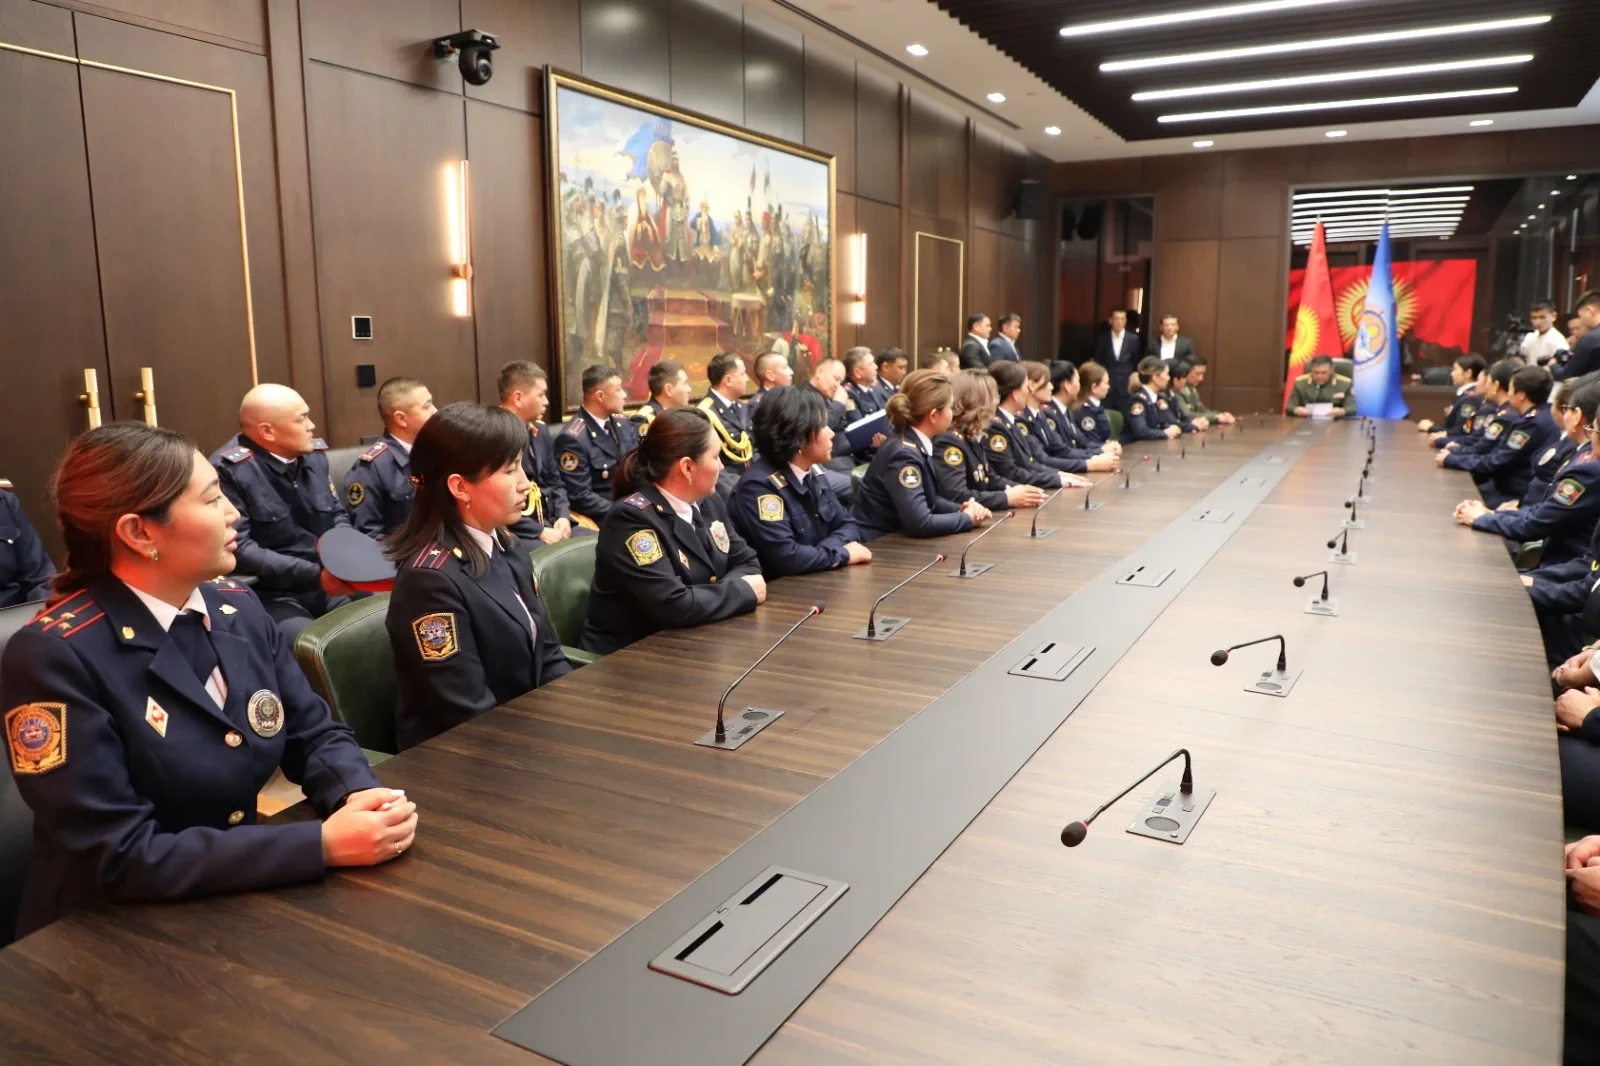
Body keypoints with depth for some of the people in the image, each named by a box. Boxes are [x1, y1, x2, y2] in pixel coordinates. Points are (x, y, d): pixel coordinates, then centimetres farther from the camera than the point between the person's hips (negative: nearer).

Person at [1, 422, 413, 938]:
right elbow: (121, 857, -20)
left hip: (244, 904, 6)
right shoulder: (54, 656, -17)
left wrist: (359, 795, -15)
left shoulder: (237, 608, 0)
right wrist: (325, 844, -25)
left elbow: (315, 734, 7)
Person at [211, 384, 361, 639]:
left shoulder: (314, 454, 9)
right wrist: (314, 575, -21)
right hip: (272, 595, -6)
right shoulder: (229, 469, -11)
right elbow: (238, 548, -16)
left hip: (330, 584, 6)